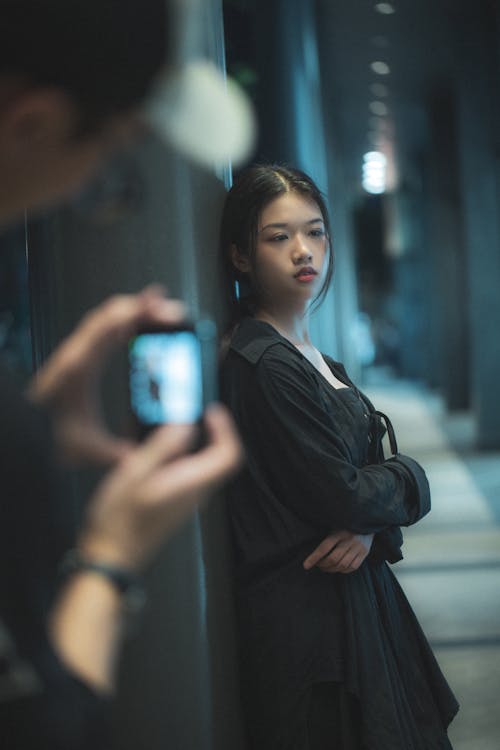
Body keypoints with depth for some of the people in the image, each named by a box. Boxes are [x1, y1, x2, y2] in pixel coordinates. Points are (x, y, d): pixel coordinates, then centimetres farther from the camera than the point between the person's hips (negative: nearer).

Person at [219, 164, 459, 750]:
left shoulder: (314, 358, 10)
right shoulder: (264, 367, -19)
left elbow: (362, 476, 9)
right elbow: (341, 497, -20)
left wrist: (369, 525, -12)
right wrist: (407, 479, -2)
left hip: (352, 598, 9)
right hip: (305, 617, -9)